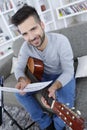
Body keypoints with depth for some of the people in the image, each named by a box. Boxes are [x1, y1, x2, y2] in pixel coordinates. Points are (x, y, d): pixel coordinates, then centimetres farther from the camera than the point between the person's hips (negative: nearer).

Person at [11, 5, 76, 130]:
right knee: (20, 93, -12)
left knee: (66, 102, -30)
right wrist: (22, 80, -34)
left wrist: (54, 87, -47)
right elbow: (19, 68, -9)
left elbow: (68, 72, -27)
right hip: (44, 76, 4)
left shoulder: (61, 41, -30)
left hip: (64, 76, -4)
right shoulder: (26, 47, -17)